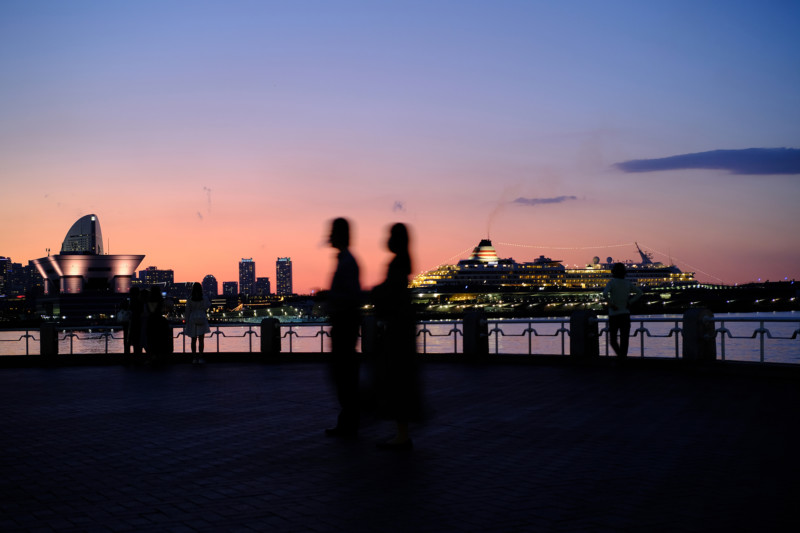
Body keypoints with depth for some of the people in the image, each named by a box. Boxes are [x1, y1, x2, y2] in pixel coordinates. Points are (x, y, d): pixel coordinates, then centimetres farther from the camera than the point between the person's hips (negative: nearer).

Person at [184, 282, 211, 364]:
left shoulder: (190, 299, -1)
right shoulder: (204, 298, -3)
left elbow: (187, 311, 1)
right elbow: (206, 307, 2)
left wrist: (186, 322, 6)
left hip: (192, 320, 1)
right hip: (202, 319, -1)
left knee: (193, 340, 6)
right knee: (201, 339, 1)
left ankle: (194, 358, 5)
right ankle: (200, 358, -4)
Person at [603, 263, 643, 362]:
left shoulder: (611, 283, -9)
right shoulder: (627, 283, 5)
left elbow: (605, 294, -27)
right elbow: (639, 292, 7)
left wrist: (611, 304, -15)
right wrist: (629, 302, 3)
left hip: (614, 314, -3)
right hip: (625, 314, 3)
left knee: (612, 339, 12)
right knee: (624, 340, 3)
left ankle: (620, 356, -5)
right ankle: (622, 359, -3)